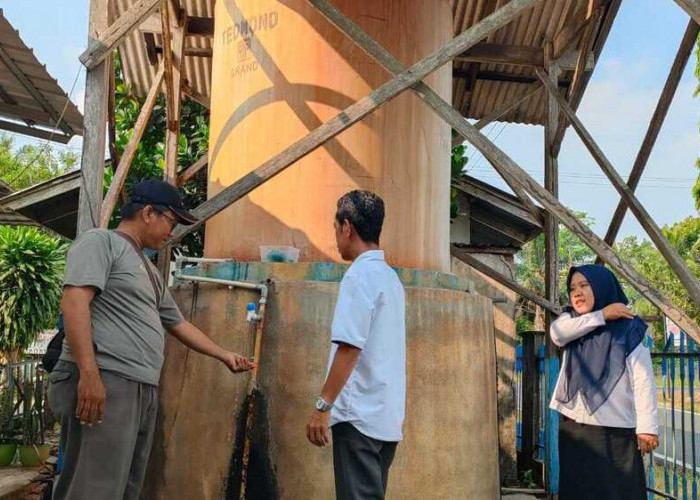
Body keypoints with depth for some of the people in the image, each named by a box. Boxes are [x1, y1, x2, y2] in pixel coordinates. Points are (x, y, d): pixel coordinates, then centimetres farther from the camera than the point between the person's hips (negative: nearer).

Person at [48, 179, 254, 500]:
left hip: (144, 390, 9)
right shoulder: (100, 241, -1)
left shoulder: (150, 272, 25)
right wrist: (89, 372, -24)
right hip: (104, 381, -9)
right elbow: (74, 301, -15)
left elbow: (179, 325, 34)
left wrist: (224, 355, 35)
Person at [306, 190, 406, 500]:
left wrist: (323, 406, -16)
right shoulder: (390, 277, 15)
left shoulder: (360, 275, -12)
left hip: (359, 415, -9)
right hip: (386, 416, 9)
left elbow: (349, 347, -20)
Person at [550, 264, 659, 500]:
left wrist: (646, 426, -15)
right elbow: (557, 332, -13)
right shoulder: (572, 321, 10)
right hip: (573, 427, 5)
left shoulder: (627, 328, -5)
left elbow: (643, 379, -9)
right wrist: (601, 315, -13)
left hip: (614, 430, -4)